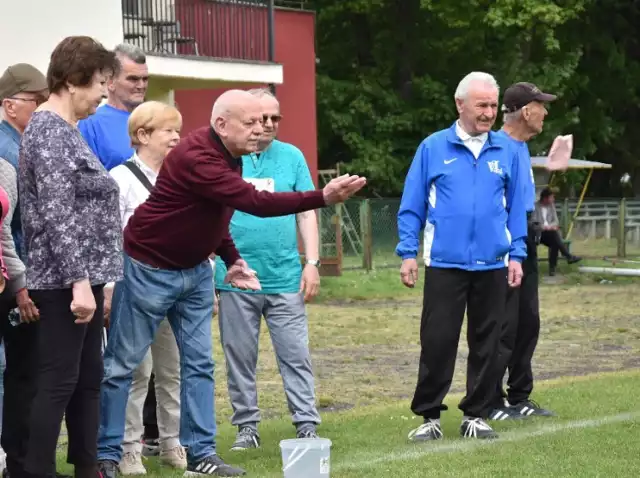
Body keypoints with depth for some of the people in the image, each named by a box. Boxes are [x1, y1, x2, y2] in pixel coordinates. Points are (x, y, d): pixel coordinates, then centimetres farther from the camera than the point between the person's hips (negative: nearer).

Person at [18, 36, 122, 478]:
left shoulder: (64, 128, 15)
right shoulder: (50, 132, -15)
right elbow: (57, 216, -22)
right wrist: (79, 281, -24)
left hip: (83, 276, 10)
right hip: (65, 280, -10)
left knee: (89, 379, 13)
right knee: (58, 382, -6)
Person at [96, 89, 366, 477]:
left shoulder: (228, 155, 0)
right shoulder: (196, 157, -29)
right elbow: (256, 202, -37)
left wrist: (232, 258, 3)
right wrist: (323, 197, -41)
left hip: (195, 270, 9)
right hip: (149, 269, -9)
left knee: (199, 363, 4)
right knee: (122, 363, 1)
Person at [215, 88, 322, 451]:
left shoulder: (292, 157, 6)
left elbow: (307, 213, 8)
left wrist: (312, 262, 0)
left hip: (285, 278, 0)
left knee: (296, 355, -1)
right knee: (240, 357, 6)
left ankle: (307, 425, 3)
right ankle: (247, 426, 16)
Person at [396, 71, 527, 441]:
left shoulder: (506, 151, 5)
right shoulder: (433, 148, 0)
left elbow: (516, 207, 9)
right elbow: (411, 206, 3)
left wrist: (517, 255, 3)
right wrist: (408, 253, -2)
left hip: (492, 265, 2)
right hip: (445, 264, -2)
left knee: (486, 343, 8)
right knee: (437, 341, -1)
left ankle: (476, 415, 18)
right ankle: (429, 415, 8)